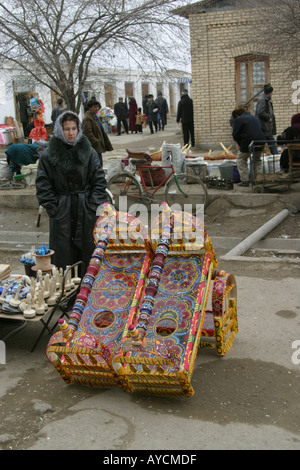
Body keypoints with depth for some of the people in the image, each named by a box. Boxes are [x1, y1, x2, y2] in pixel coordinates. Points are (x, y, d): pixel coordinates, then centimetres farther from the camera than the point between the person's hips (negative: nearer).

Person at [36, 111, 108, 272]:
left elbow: (99, 181, 3)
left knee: (87, 249, 6)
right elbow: (43, 186, -1)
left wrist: (92, 206, -5)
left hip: (86, 212, 1)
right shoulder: (48, 156, -1)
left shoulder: (89, 152, 3)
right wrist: (53, 209, -8)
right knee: (63, 253, 3)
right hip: (61, 212, -1)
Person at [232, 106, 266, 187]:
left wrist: (240, 144, 11)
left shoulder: (238, 120, 1)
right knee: (258, 160, 26)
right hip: (261, 142, 6)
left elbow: (235, 135, -3)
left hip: (248, 143, -6)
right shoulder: (255, 118, 24)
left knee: (241, 160, 12)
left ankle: (245, 180, 5)